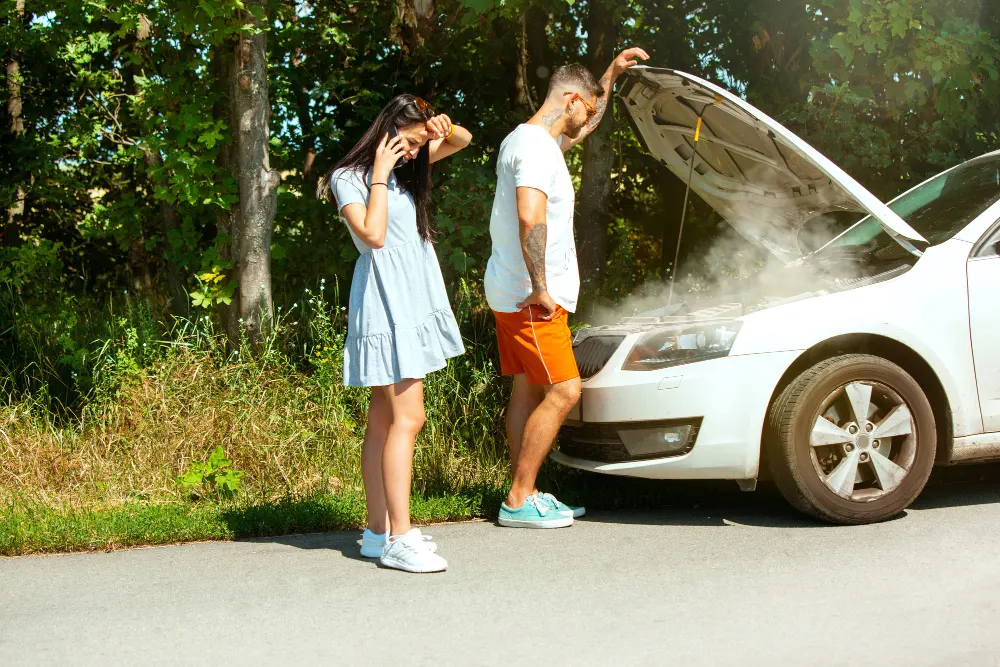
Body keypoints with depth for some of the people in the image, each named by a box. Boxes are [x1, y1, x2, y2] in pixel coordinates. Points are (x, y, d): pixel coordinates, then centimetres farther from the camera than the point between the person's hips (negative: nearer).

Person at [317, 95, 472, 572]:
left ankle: (378, 531, 12)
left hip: (413, 304, 9)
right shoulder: (348, 178, -5)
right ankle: (399, 539, -15)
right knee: (407, 419, -15)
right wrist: (380, 174, -13)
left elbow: (463, 141, 23)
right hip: (384, 305, -9)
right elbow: (373, 234, -19)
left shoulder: (405, 168, 16)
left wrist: (443, 128, 2)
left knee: (383, 421, 9)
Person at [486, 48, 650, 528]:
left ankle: (525, 496, 16)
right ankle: (519, 501, -6)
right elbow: (530, 220, -29)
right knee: (563, 391, -10)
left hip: (515, 294, 11)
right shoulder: (535, 147, -17)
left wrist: (612, 74, 34)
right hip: (529, 295, -11)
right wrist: (540, 288, -26)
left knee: (528, 390, 11)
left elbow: (584, 129, 37)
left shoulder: (530, 141, 17)